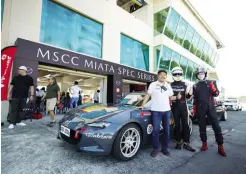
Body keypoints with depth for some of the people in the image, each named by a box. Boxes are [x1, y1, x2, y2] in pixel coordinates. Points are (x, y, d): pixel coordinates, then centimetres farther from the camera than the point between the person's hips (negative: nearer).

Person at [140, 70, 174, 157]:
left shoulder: (168, 86, 15)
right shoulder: (153, 84, 1)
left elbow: (170, 97, 20)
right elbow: (148, 95, -5)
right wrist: (143, 105, -12)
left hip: (167, 110, 5)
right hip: (156, 111, -4)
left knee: (167, 130, 10)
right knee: (156, 130, -3)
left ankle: (165, 148, 25)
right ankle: (155, 149, 11)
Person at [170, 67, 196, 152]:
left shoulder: (185, 84, 7)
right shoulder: (170, 85, 1)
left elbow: (187, 97, 10)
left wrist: (190, 93, -11)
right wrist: (175, 97, -17)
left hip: (183, 107, 1)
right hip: (175, 108, -1)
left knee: (185, 125, 1)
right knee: (177, 125, 6)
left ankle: (186, 143, 9)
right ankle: (178, 142, 16)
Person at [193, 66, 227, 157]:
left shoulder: (212, 82, 7)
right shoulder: (195, 86, 9)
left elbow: (216, 94, 2)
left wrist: (213, 89, -20)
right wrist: (194, 109, 8)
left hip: (210, 108, -1)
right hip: (200, 109, 1)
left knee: (216, 126, -2)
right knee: (202, 127, 7)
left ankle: (220, 147, 6)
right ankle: (204, 144, 19)